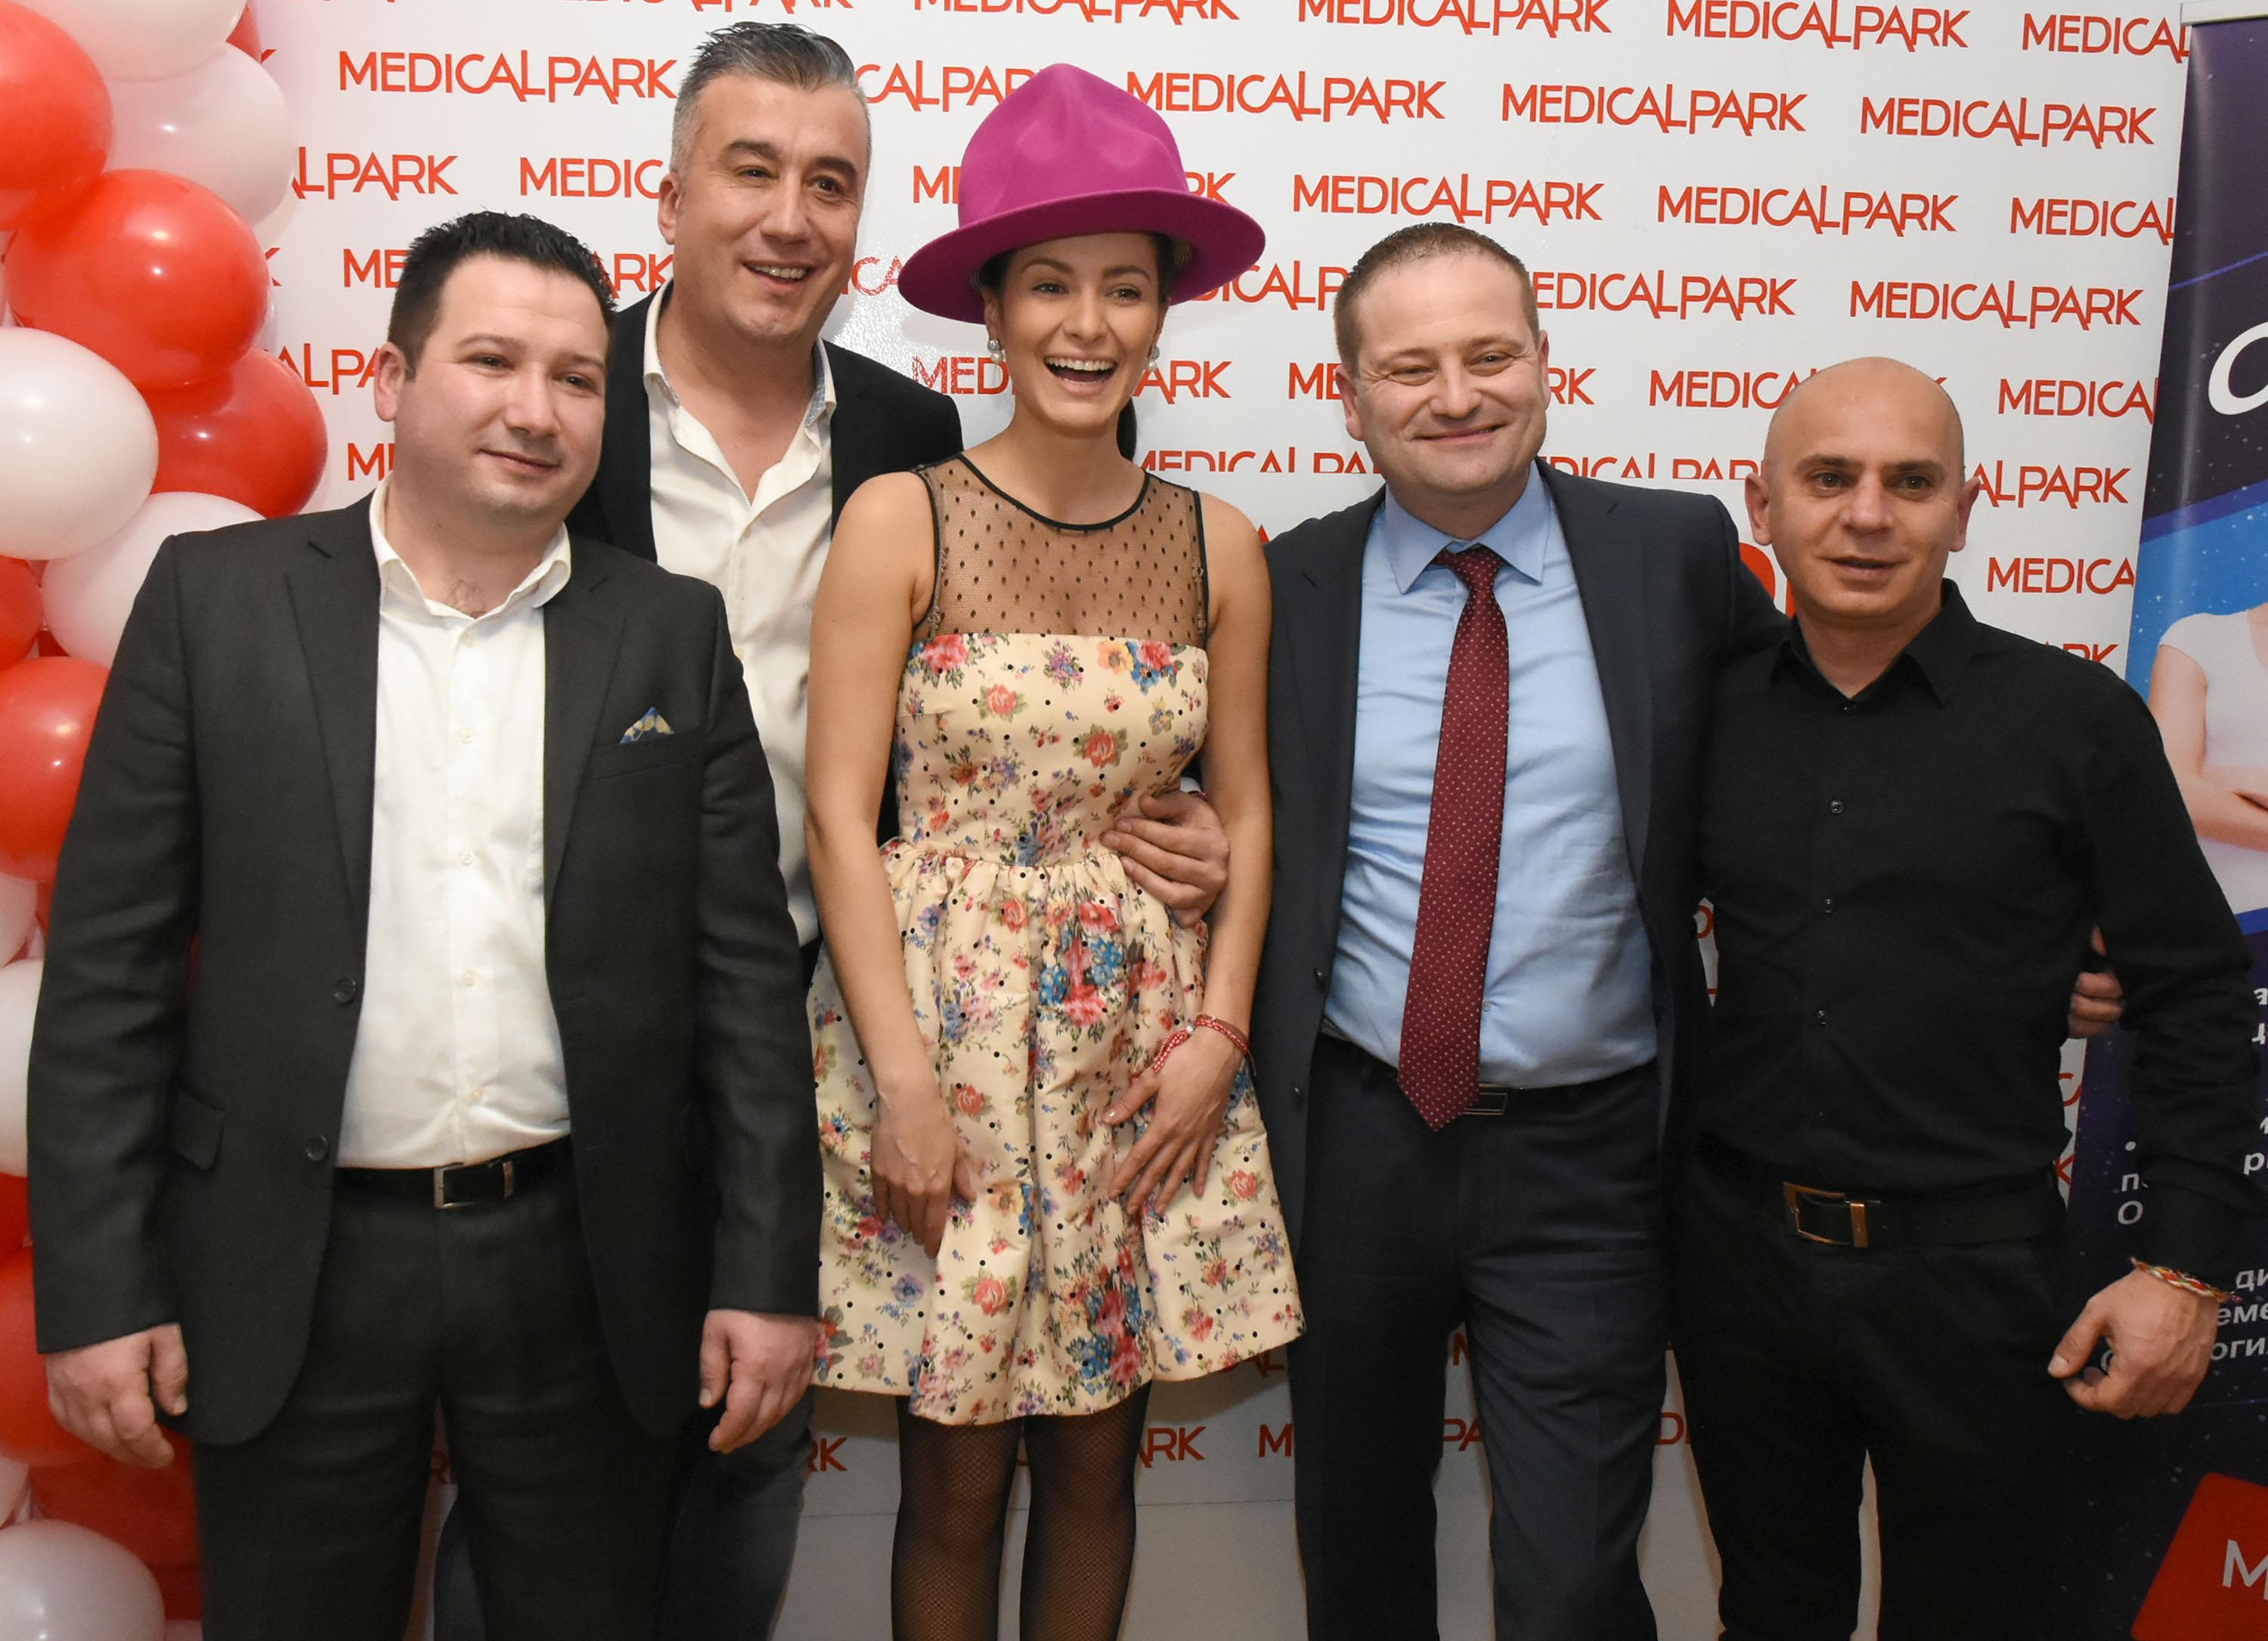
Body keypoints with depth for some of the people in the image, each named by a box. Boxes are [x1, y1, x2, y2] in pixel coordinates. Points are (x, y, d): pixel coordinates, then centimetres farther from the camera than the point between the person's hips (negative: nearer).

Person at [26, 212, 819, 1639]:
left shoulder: (674, 635, 2)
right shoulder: (217, 599, 0)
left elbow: (747, 969, 0)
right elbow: (109, 958, -1)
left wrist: (769, 1271, -3)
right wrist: (95, 1287, -5)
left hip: (584, 1266, 1)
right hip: (290, 1274, 0)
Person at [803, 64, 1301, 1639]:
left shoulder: (1217, 545, 4)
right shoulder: (900, 521, -5)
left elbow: (1245, 810, 8)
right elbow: (841, 814, -7)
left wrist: (1218, 1033, -2)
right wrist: (902, 1075, -12)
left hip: (1145, 1033, 3)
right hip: (943, 1017, -2)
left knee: (1098, 1455, 13)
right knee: (956, 1475, 7)